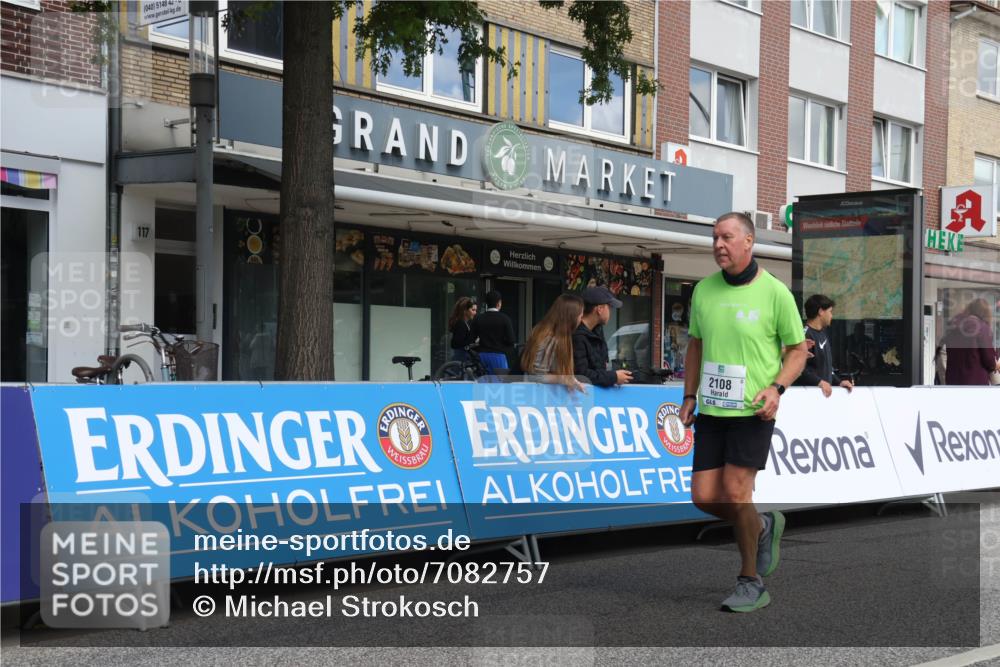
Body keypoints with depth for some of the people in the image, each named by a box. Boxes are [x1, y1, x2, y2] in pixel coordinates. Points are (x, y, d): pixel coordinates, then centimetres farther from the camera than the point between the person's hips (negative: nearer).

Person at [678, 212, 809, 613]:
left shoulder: (775, 292, -7)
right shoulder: (704, 290, 6)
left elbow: (798, 349, 1)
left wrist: (776, 388, -15)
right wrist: (690, 396, 11)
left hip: (753, 411, -5)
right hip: (712, 410, 5)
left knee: (735, 494, -10)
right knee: (704, 497, 0)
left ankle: (751, 583, 8)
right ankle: (763, 527, 30)